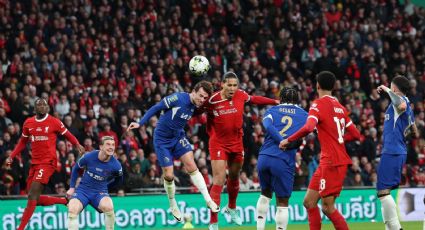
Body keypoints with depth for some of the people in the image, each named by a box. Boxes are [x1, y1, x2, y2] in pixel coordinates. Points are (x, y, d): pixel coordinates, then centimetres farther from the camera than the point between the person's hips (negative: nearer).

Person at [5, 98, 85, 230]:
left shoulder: (54, 122, -4)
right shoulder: (28, 123, 10)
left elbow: (68, 135, 4)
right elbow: (22, 142, 21)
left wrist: (77, 145, -16)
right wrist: (11, 156, 11)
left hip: (48, 162, -7)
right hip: (35, 163, 7)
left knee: (32, 196, -16)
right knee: (35, 199, 8)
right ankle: (65, 201, 27)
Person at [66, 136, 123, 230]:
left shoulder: (116, 165, -13)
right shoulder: (88, 157, -14)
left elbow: (118, 180, 12)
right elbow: (76, 168, 7)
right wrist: (72, 187, 5)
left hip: (99, 192, 0)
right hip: (83, 190, 0)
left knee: (108, 207, -33)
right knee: (72, 210, -27)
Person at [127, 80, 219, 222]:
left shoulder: (196, 106, -4)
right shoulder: (178, 98, -23)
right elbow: (156, 108, -16)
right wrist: (140, 123, -17)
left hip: (178, 136, 5)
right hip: (162, 140, -5)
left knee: (192, 167, -12)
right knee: (168, 175, -3)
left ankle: (208, 200, -10)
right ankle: (173, 206, 18)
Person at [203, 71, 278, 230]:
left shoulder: (241, 95, -9)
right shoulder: (212, 100, -21)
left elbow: (254, 99, 12)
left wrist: (274, 102, 18)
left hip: (237, 143, 5)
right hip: (218, 144, -5)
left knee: (234, 178, 23)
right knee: (218, 182, -13)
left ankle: (231, 208, 51)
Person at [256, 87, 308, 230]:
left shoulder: (272, 111, 15)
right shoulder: (304, 115, 14)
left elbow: (268, 126, -6)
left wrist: (283, 141, -12)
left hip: (264, 158, 3)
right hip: (284, 162, -3)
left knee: (265, 194, 25)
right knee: (282, 203, 6)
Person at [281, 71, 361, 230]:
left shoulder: (319, 104, -8)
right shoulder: (340, 107, 14)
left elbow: (308, 128, -26)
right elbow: (355, 134, 16)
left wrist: (288, 140, -14)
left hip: (331, 162, -8)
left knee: (328, 207, -6)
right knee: (309, 202, 10)